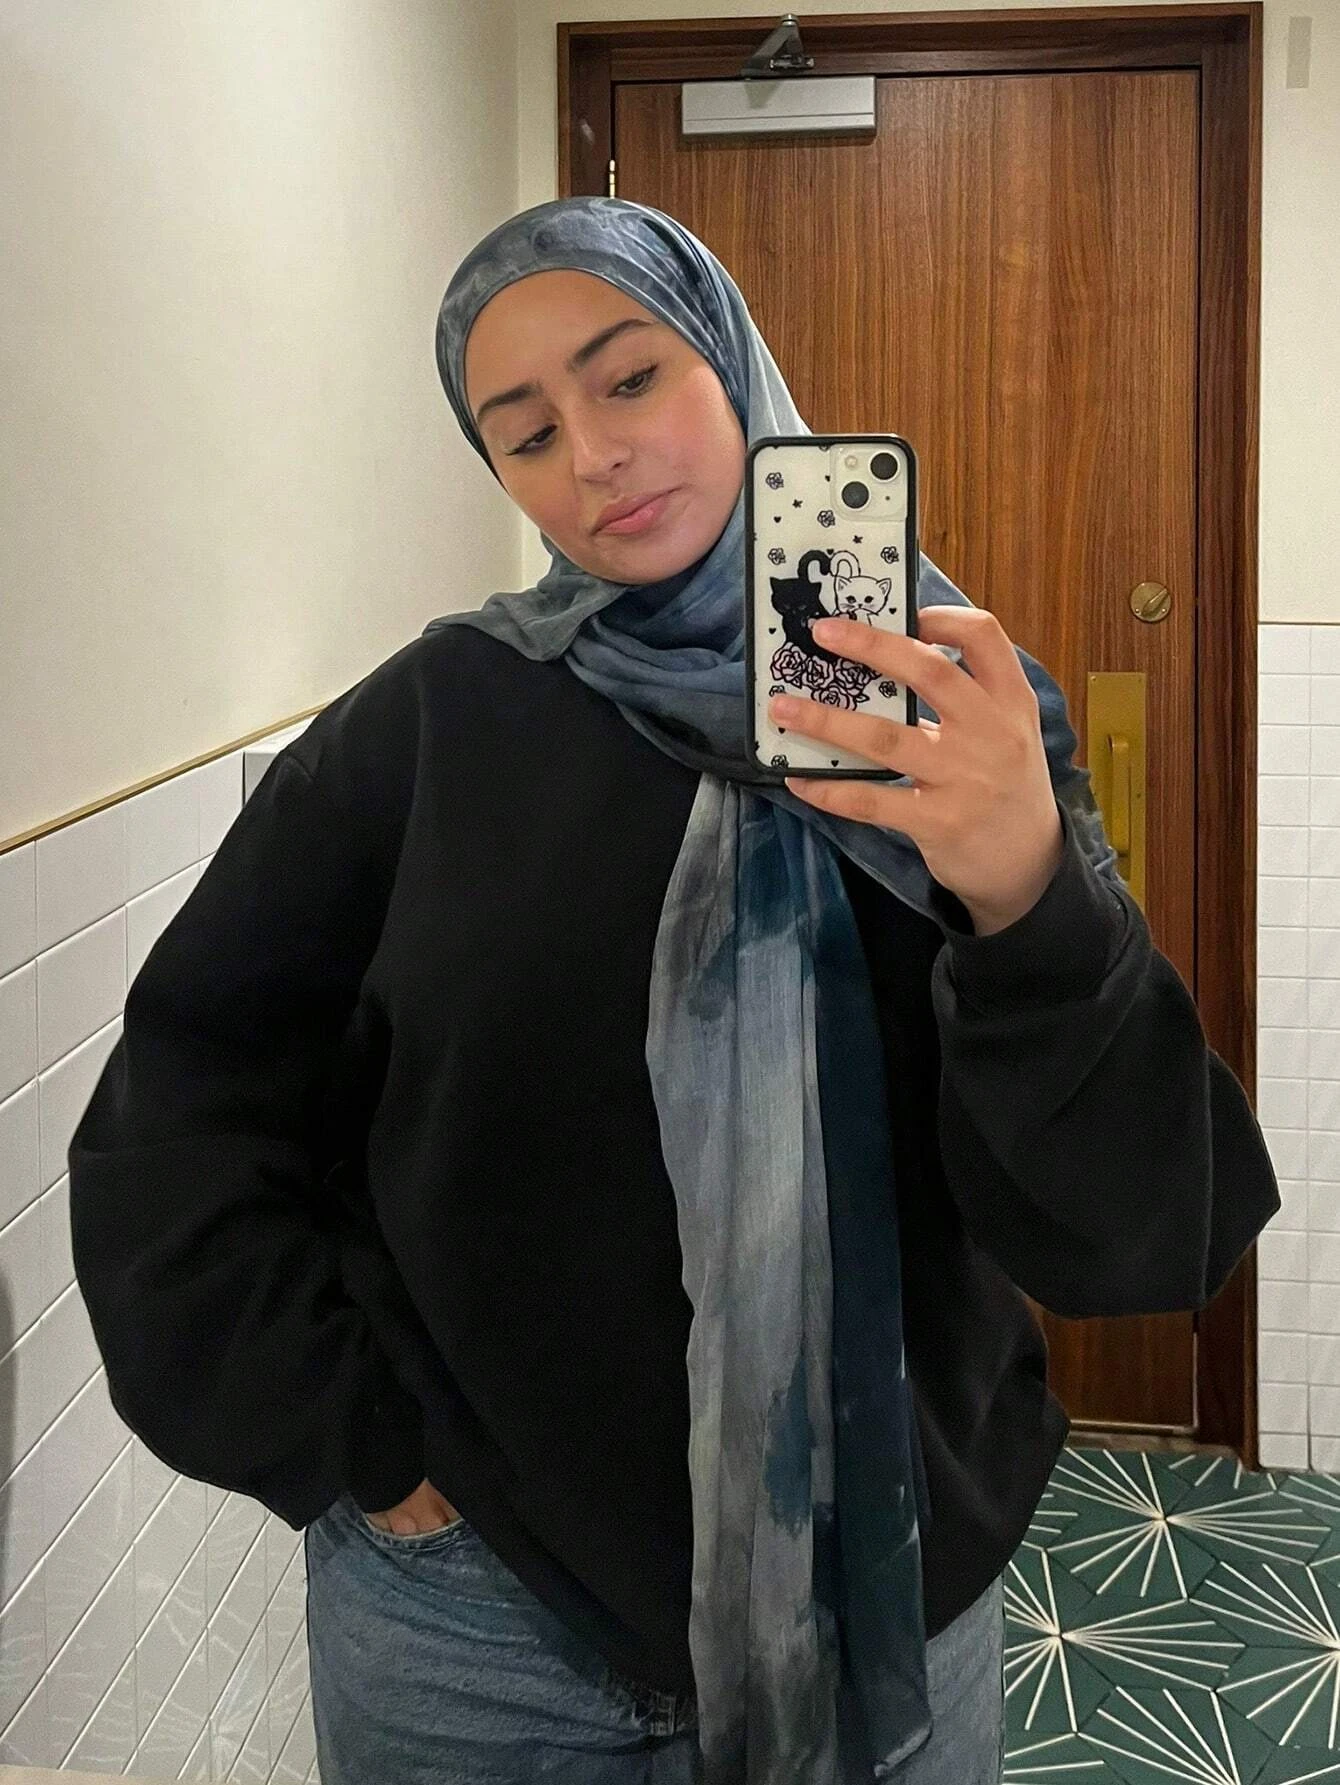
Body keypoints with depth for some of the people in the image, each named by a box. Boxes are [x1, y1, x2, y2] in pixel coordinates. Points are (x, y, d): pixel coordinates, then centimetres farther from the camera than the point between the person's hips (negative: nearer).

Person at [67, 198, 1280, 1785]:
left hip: (893, 1596, 2)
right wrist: (353, 1444, -10)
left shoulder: (962, 730, -6)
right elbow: (174, 1113, -3)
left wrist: (1029, 901, -31)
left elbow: (1143, 1235, -15)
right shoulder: (440, 721, -8)